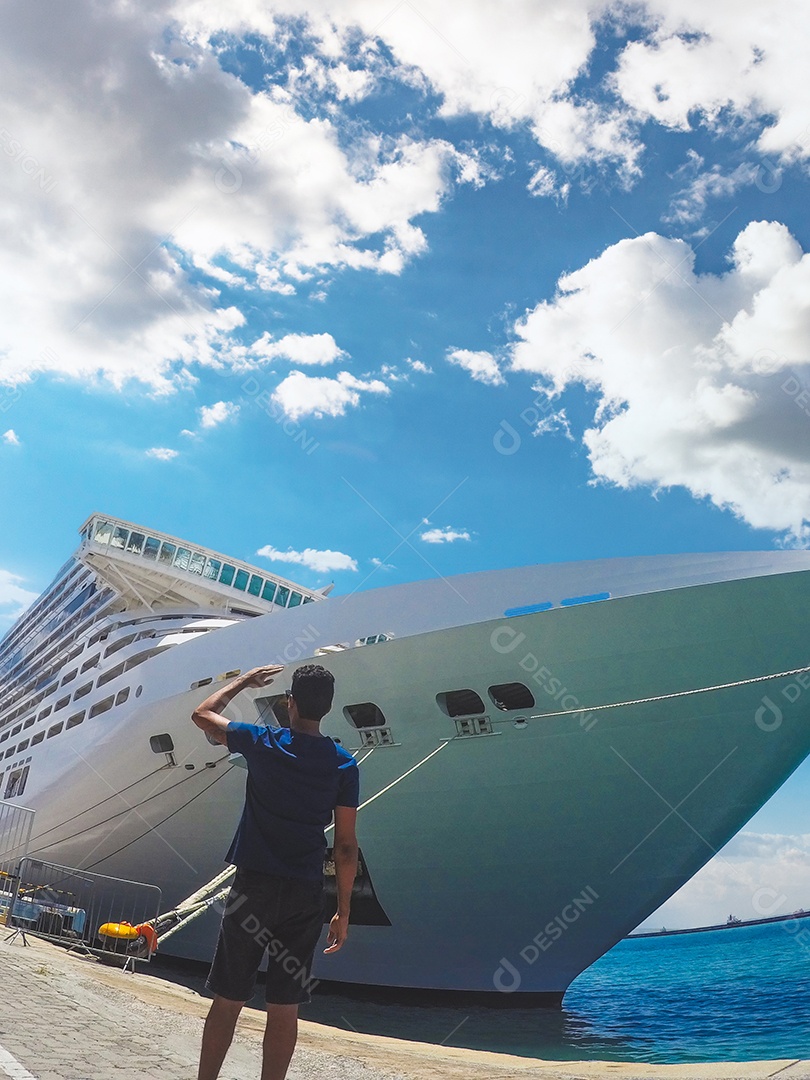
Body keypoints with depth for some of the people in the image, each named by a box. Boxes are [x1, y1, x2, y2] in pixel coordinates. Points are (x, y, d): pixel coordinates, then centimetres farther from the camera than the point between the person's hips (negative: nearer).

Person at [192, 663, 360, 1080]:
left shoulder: (262, 743, -5)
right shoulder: (344, 764, -2)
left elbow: (202, 714, 12)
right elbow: (346, 846, -2)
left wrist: (243, 681, 23)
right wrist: (343, 911, 6)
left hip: (254, 886, -1)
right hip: (305, 894, 1)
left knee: (227, 999, 11)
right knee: (285, 1007, 10)